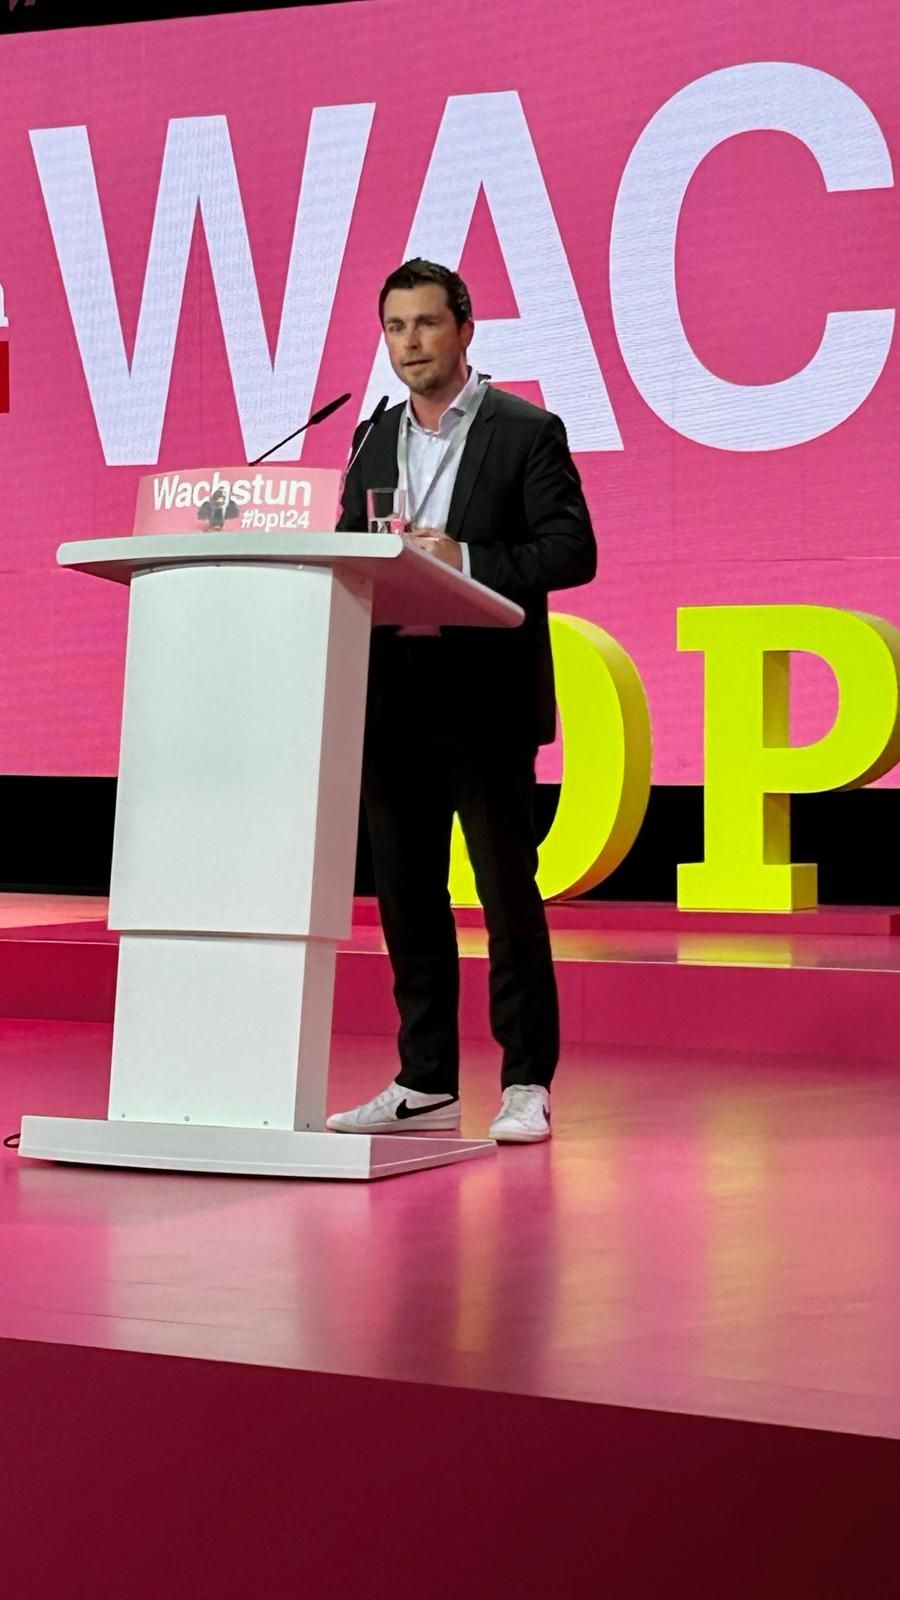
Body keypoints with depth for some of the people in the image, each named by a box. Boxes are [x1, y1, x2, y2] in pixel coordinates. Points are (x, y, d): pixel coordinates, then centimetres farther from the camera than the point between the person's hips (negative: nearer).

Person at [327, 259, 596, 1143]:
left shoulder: (527, 432, -1)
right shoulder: (375, 442, 16)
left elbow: (574, 548, -8)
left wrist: (467, 560, -19)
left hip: (485, 697, -5)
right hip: (392, 697, 6)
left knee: (507, 887, -3)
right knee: (406, 892, 7)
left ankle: (526, 1082, 4)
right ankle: (425, 1082, 15)